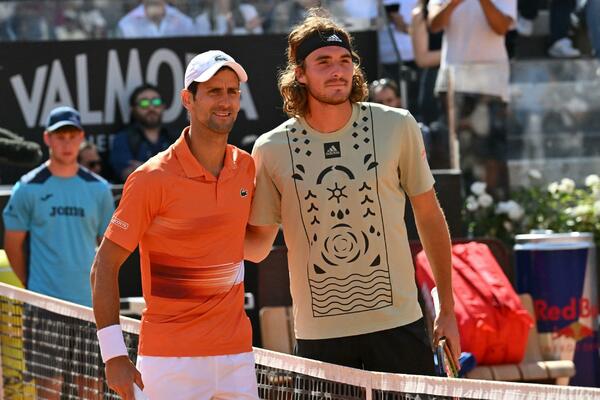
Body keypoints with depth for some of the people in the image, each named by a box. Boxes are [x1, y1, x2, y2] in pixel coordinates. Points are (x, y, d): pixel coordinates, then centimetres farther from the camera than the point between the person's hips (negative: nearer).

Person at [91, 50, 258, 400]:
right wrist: (114, 355, -13)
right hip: (170, 357, -5)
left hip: (237, 352, 5)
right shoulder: (153, 178, -9)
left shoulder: (247, 167, 7)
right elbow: (104, 268, -7)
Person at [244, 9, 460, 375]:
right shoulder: (272, 149, -1)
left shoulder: (397, 127, 0)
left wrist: (447, 310, 7)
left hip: (398, 326, 0)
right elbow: (257, 244, 8)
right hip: (319, 337, 0)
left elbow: (429, 216, 9)